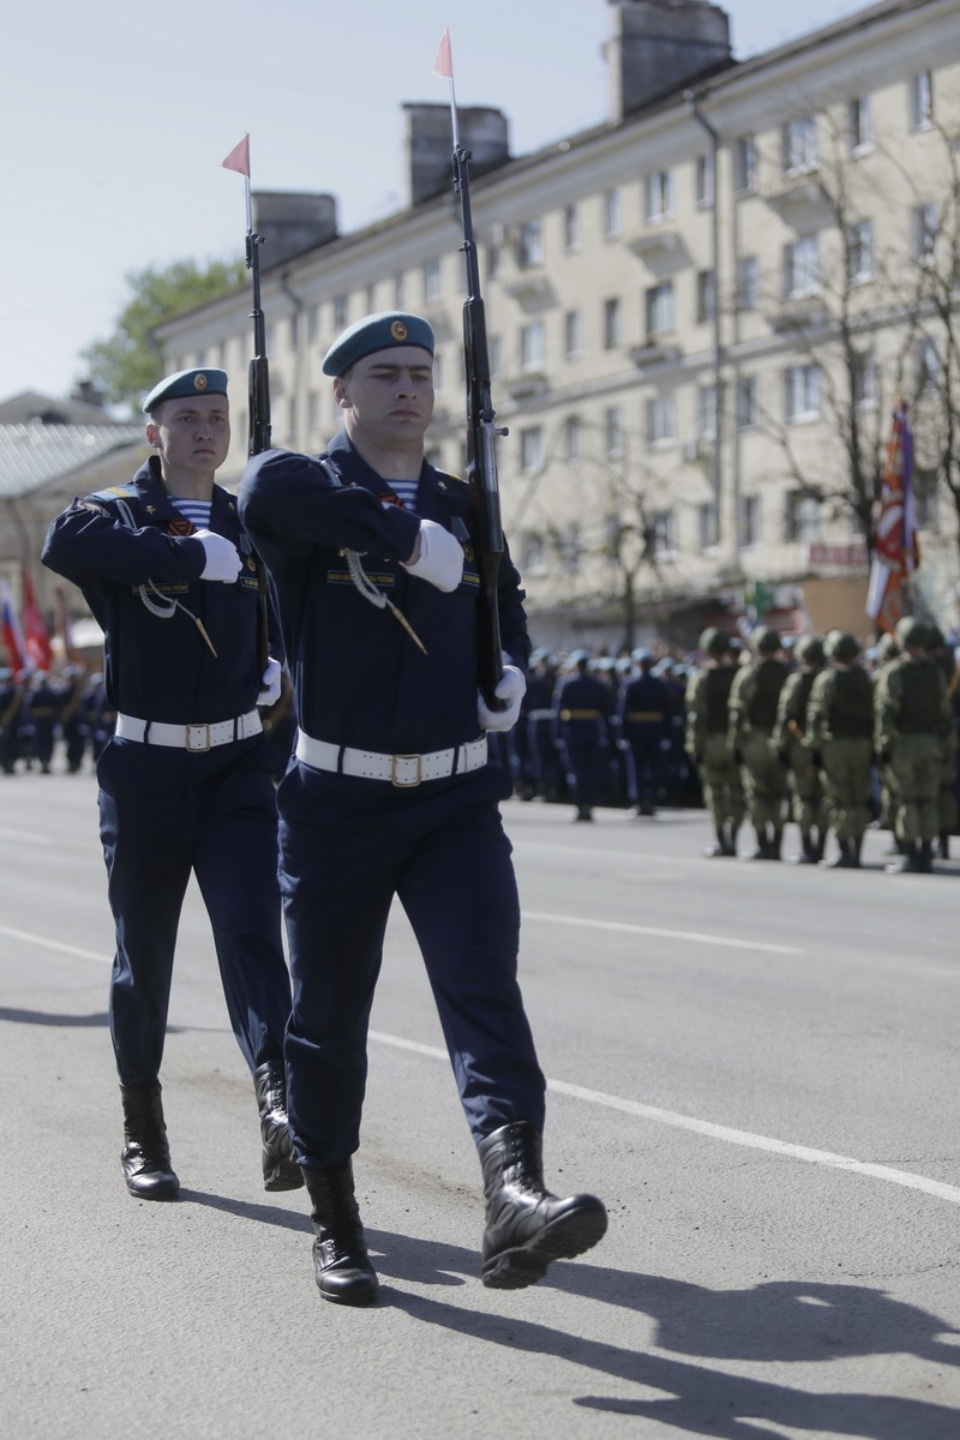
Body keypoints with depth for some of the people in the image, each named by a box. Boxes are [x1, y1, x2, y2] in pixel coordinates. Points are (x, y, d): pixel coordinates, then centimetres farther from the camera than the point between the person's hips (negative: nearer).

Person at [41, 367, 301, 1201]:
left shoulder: (254, 524, 10)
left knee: (252, 929, -15)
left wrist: (282, 665, 10)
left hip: (238, 766, 2)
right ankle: (143, 1132, 22)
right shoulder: (121, 512, -4)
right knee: (144, 954, 7)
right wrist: (192, 556, -29)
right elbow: (65, 544, -30)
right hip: (145, 769, -2)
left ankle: (280, 1106, -28)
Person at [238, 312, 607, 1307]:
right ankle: (334, 1222, 25)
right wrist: (408, 534, -30)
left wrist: (512, 667, 11)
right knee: (328, 1014, 8)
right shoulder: (310, 492, -4)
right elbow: (267, 489, -32)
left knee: (485, 988, -16)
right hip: (336, 804, -2)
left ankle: (513, 1197, -31)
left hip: (456, 802, 3)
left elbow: (504, 597, 32)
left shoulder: (465, 507, 11)